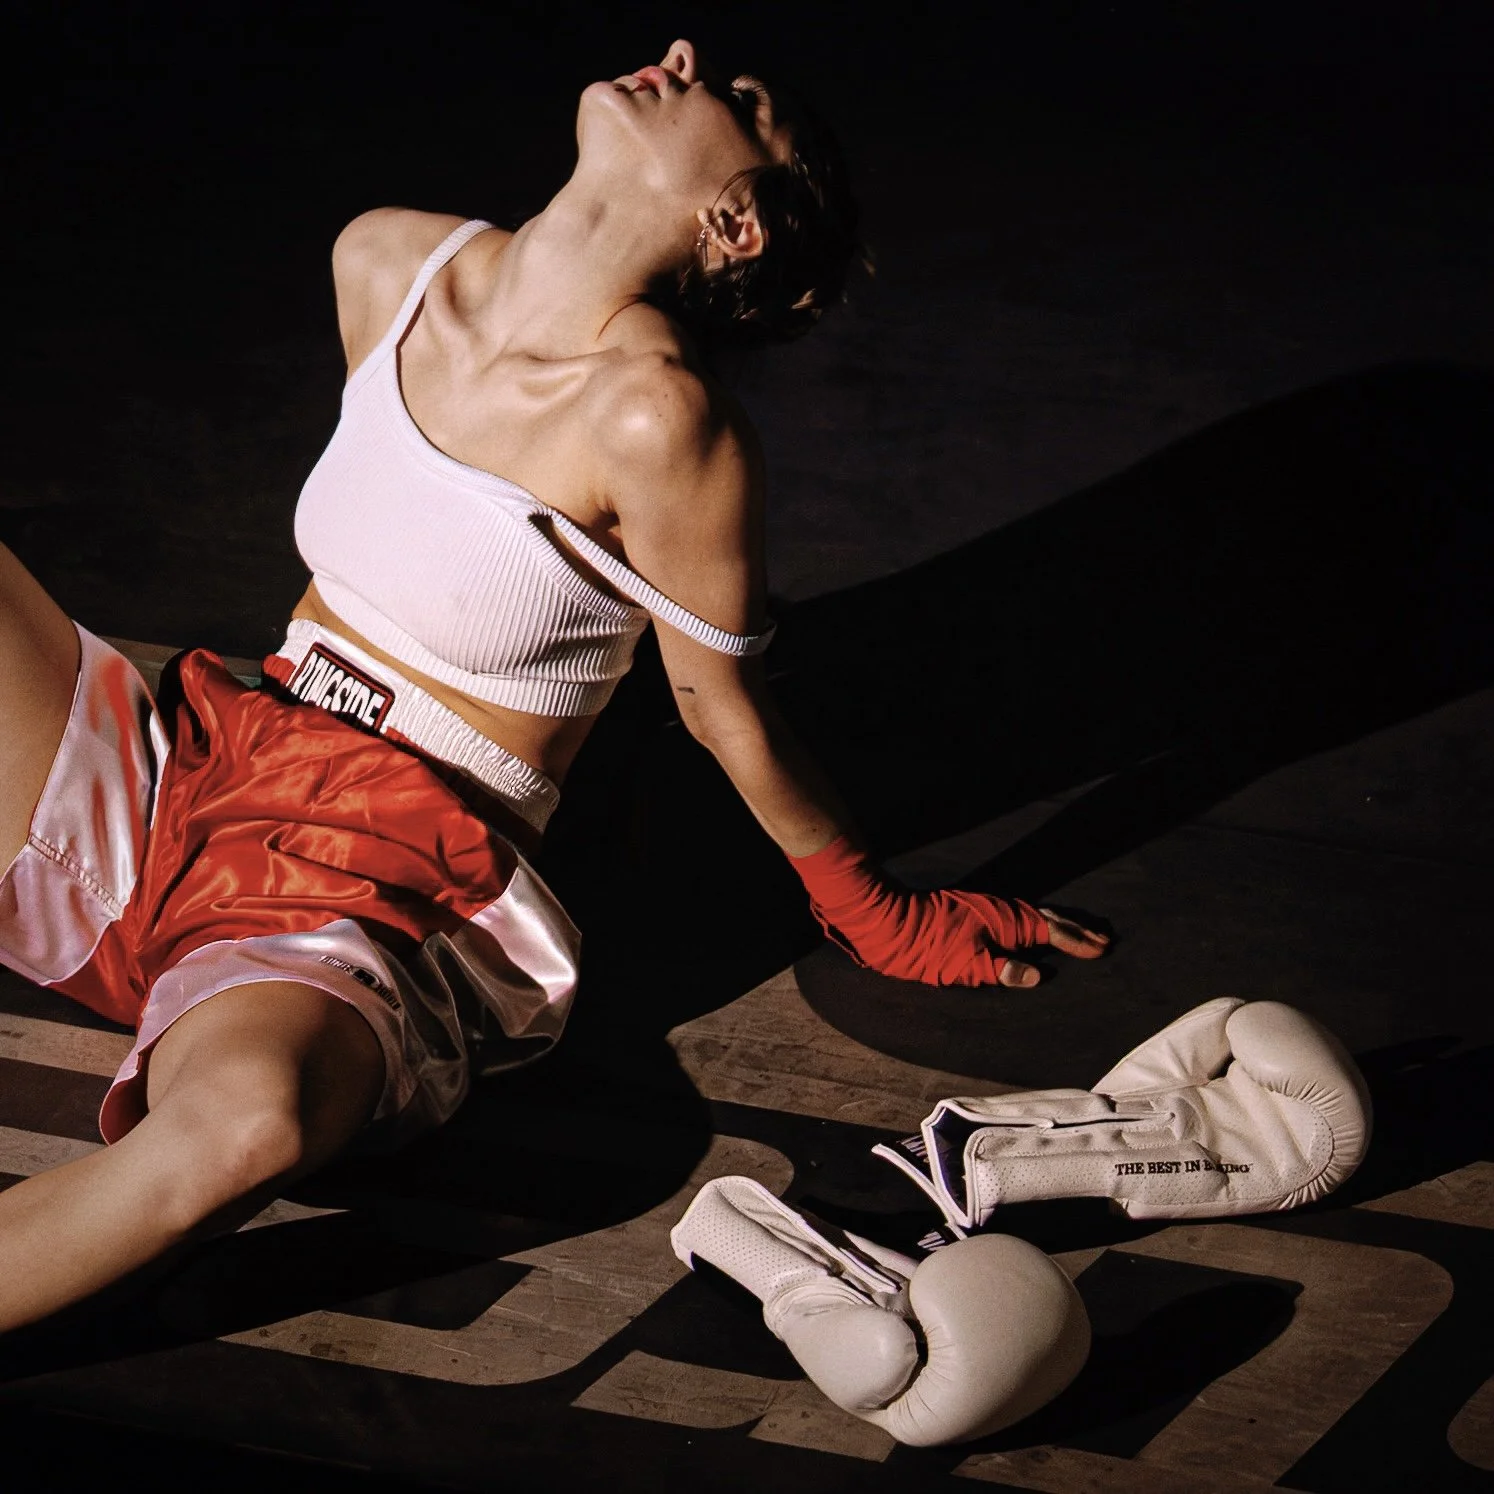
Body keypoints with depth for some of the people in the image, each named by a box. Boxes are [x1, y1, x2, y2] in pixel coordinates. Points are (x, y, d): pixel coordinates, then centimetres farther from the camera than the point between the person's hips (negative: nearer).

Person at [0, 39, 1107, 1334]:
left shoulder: (656, 417, -19)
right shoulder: (384, 263, 2)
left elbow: (727, 708, -6)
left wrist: (881, 918, 5)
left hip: (375, 896, -6)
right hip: (190, 774, 7)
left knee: (245, 1119, -40)